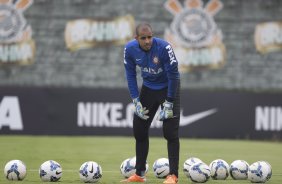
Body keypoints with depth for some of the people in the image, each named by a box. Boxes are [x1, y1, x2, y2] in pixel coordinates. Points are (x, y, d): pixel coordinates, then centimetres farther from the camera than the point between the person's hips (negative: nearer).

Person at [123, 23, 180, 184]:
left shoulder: (164, 47, -29)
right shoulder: (130, 49, -16)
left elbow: (173, 75, -23)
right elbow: (131, 75, -4)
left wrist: (168, 103, -21)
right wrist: (136, 101, -10)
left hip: (168, 87, -5)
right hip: (148, 88, 5)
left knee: (170, 132, -12)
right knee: (139, 130, 5)